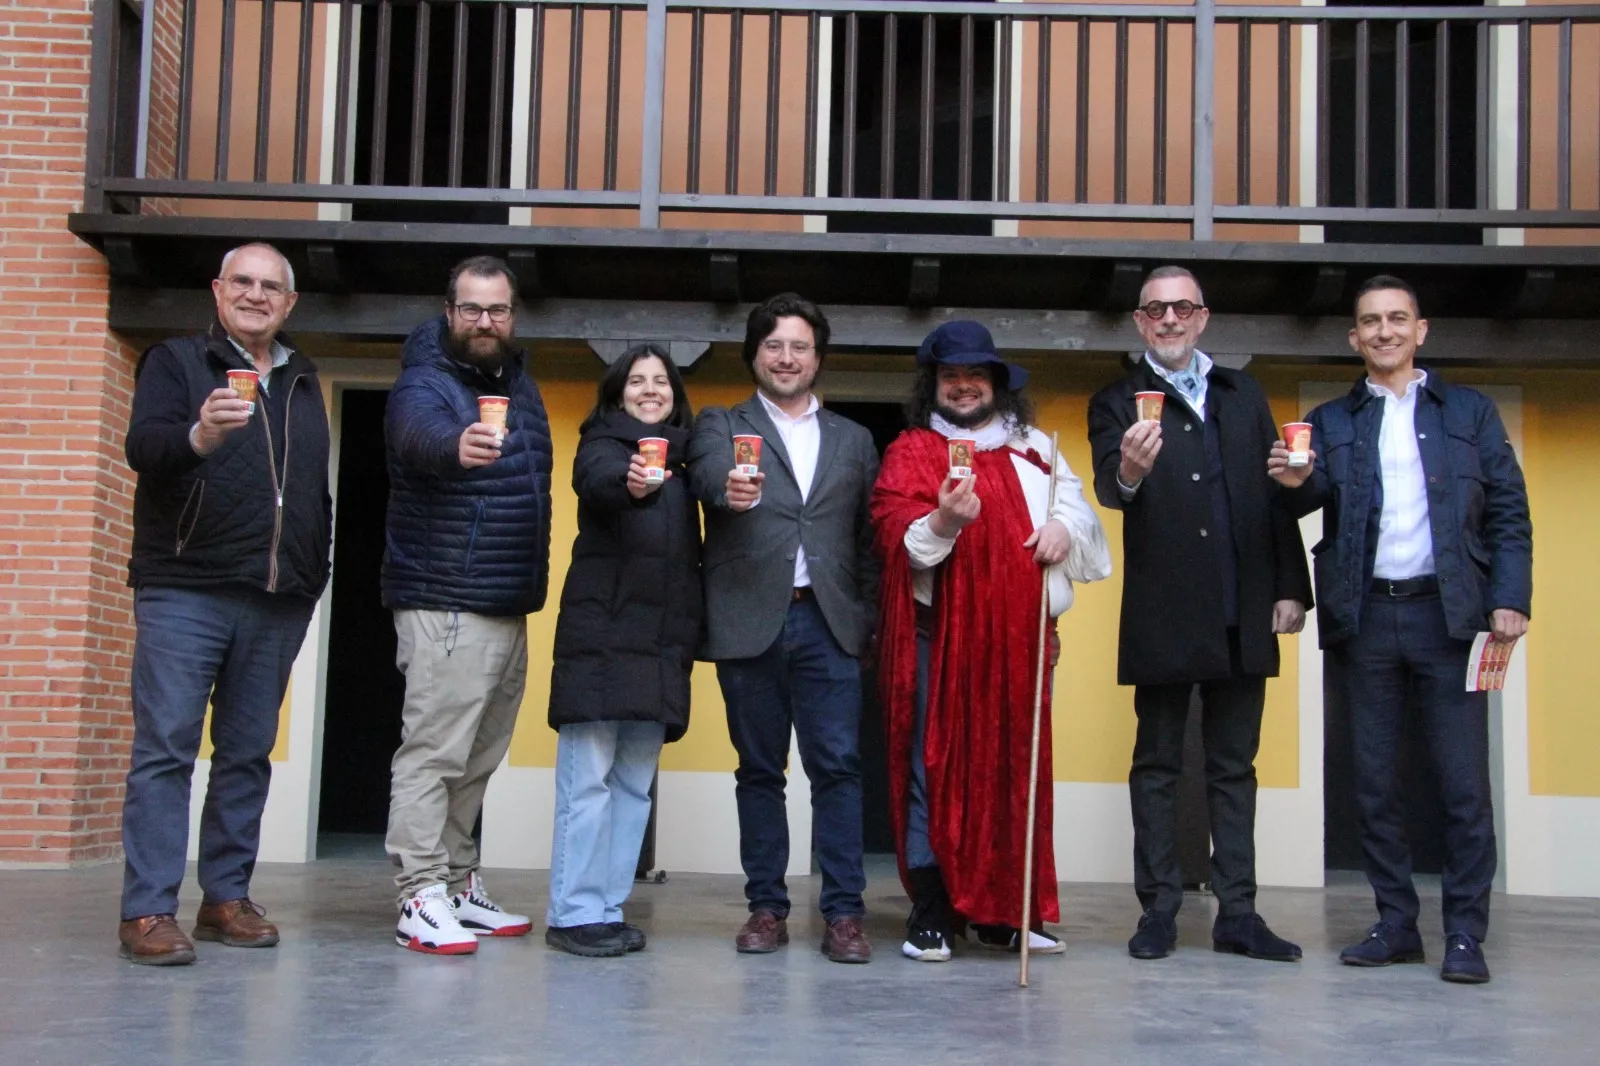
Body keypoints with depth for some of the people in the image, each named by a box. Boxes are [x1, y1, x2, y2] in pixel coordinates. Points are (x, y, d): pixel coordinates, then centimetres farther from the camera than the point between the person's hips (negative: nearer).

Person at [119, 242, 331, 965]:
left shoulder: (303, 384, 19)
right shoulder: (175, 363, 5)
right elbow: (142, 446, -11)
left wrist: (316, 567, 11)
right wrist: (199, 436, -32)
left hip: (277, 603, 5)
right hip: (185, 591, -4)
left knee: (248, 752, 7)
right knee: (165, 748, -7)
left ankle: (227, 897, 14)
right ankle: (147, 911, -5)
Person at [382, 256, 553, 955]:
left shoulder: (519, 383, 15)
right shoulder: (425, 383, -9)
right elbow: (420, 433, -32)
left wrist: (533, 585, 8)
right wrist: (457, 446, -55)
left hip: (510, 606, 8)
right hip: (444, 603, -8)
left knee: (477, 760, 12)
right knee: (433, 752, -8)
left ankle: (458, 886, 21)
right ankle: (422, 901, -5)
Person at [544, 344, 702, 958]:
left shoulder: (681, 460, 18)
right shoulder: (603, 443, 2)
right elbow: (597, 481, -23)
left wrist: (689, 634, 13)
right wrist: (628, 483, -46)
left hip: (659, 643, 6)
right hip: (601, 635, -6)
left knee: (634, 781, 7)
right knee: (588, 776, -6)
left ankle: (609, 907, 13)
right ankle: (574, 913, -3)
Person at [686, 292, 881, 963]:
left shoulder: (853, 441, 18)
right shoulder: (721, 425, 10)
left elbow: (868, 538, 14)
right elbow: (708, 473, -13)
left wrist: (869, 618, 4)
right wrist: (730, 489, -36)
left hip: (828, 623, 1)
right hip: (750, 622, -1)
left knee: (837, 766, -5)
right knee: (759, 769, 6)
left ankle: (843, 913, -2)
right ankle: (767, 907, 13)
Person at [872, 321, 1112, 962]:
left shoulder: (1032, 449, 17)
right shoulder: (911, 452, 4)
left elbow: (1076, 504, 19)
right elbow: (896, 534, -9)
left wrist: (1063, 527, -3)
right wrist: (942, 521, -28)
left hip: (1016, 635, 4)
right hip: (939, 636, -4)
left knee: (1013, 769, 6)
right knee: (935, 768, -5)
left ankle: (1004, 913, 15)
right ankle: (931, 917, 1)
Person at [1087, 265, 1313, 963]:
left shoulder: (1244, 395, 13)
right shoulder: (1118, 402, 2)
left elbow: (1277, 495, 10)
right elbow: (1107, 488, -15)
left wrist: (1291, 588, 3)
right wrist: (1127, 471, -39)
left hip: (1244, 616, 4)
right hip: (1162, 618, -3)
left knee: (1234, 767, 8)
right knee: (1157, 766, 5)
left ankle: (1237, 914, 13)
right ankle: (1158, 912, 10)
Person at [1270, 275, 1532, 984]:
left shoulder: (1470, 412, 11)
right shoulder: (1331, 423, 14)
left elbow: (1510, 514, 7)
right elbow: (1317, 496, -2)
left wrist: (1509, 599, -5)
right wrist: (1296, 482, -25)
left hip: (1447, 613, -2)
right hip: (1364, 618, 2)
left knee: (1464, 783, -4)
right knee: (1374, 783, 6)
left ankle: (1464, 934, 3)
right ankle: (1396, 924, 15)